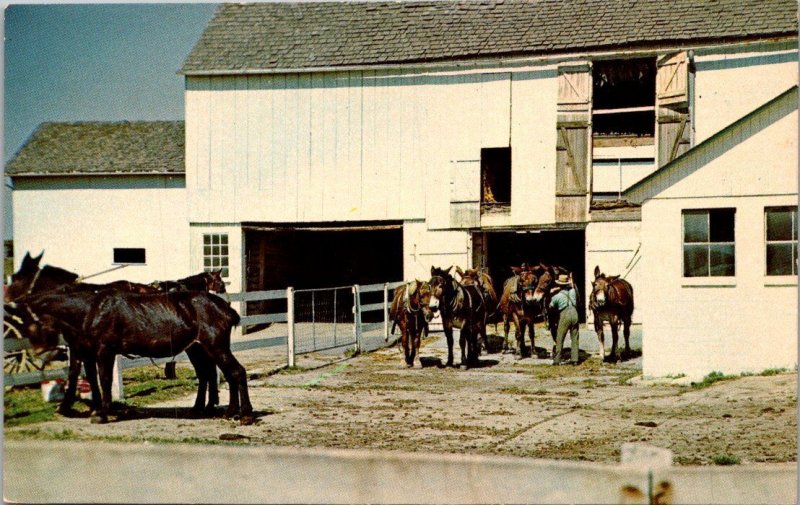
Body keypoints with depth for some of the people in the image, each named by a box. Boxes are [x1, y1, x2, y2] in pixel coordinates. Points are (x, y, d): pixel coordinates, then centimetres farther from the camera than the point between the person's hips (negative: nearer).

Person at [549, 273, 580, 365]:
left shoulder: (557, 296, -5)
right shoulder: (573, 291, 3)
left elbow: (551, 307, 9)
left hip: (564, 317, -3)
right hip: (574, 315, 3)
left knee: (559, 339, 5)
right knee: (574, 339, 10)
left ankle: (557, 359, 6)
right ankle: (574, 359, 9)